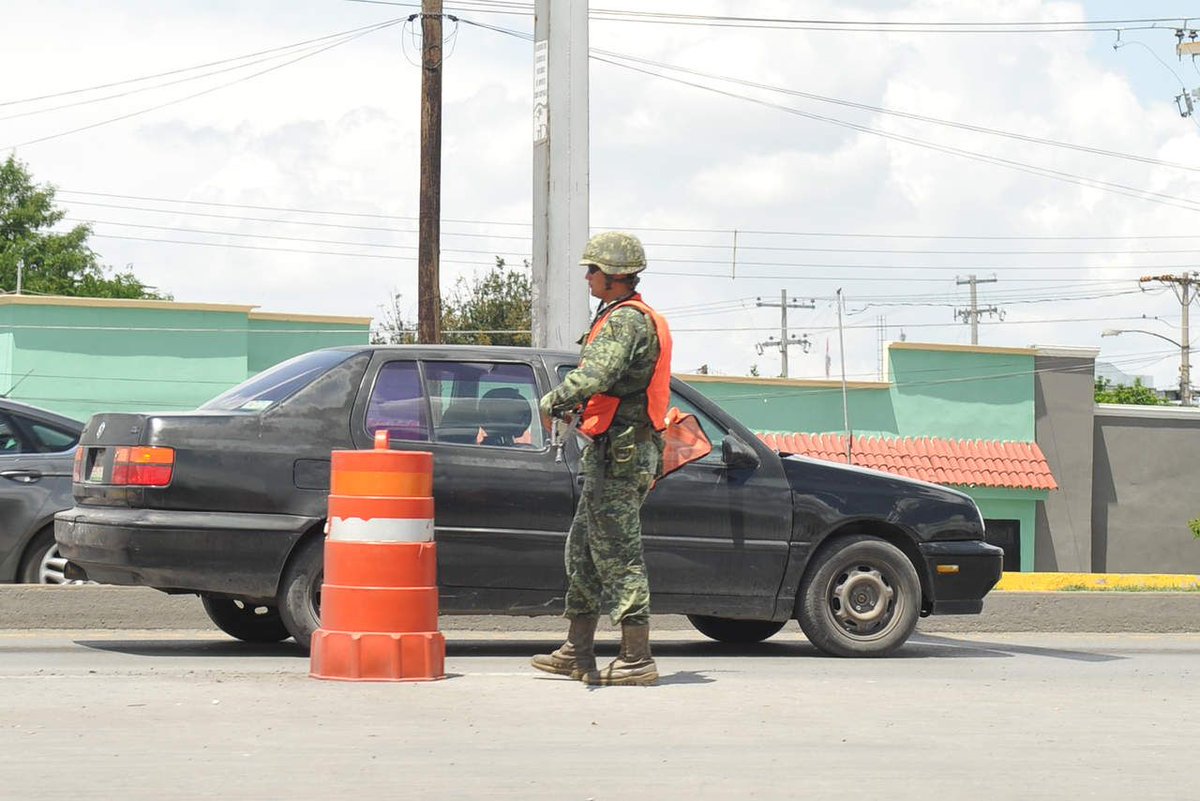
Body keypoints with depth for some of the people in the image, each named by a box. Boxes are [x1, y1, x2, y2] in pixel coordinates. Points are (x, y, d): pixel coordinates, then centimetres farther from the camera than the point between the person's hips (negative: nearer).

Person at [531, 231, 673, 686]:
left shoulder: (627, 320, -16)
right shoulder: (633, 318, 19)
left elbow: (596, 375, -31)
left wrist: (553, 401, -20)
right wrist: (576, 405, 14)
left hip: (617, 455, -11)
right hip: (616, 455, 11)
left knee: (618, 556, -8)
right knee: (583, 549, 16)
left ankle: (637, 660, -6)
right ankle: (577, 654, 22)